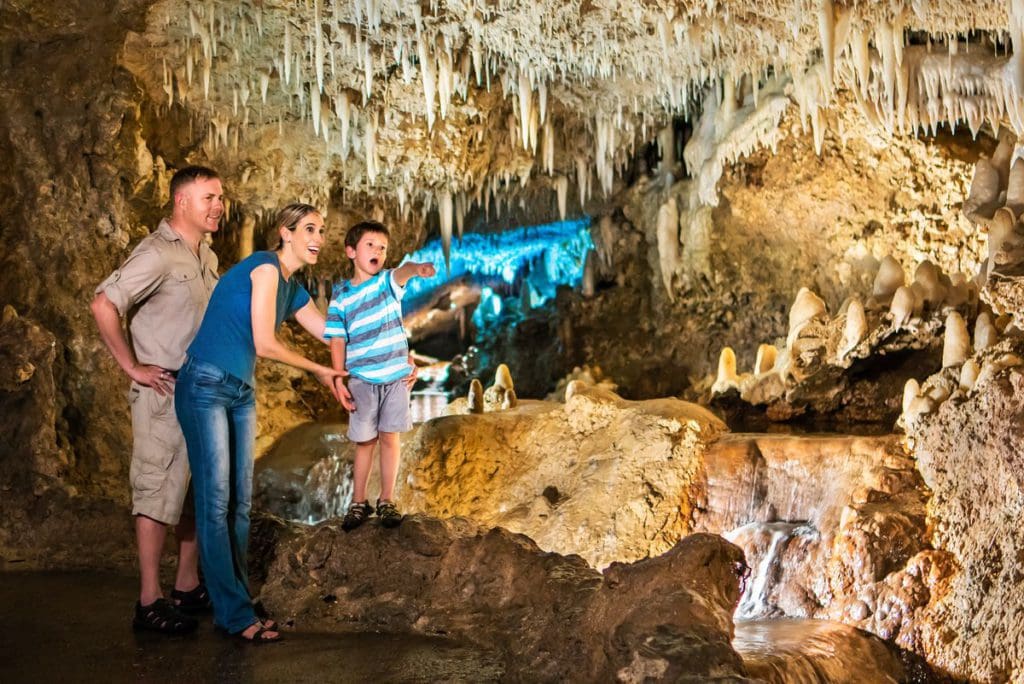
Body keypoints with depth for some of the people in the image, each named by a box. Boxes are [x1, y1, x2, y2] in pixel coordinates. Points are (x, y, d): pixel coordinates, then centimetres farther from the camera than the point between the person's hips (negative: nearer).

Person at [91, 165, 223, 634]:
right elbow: (103, 305, -26)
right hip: (164, 393, -9)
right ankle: (150, 602, 5)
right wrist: (132, 367, -20)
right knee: (160, 490, -3)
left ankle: (188, 584, 27)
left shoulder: (207, 257, 11)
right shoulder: (157, 254, -16)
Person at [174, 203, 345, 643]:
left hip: (242, 394, 9)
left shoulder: (294, 290, 13)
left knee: (240, 502, 7)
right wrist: (318, 371, -2)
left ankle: (234, 605, 14)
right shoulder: (266, 266, -12)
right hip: (206, 387, -9)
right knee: (216, 500, -5)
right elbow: (264, 345, -15)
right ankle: (235, 614, -2)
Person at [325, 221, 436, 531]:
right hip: (362, 380, 0)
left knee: (390, 437, 6)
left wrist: (416, 268, -48)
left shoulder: (388, 282, 0)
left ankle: (387, 500, 18)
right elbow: (337, 341, 2)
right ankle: (359, 502, 19)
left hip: (396, 376, 0)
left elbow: (402, 271, -24)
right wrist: (339, 381, -7)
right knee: (365, 441, 6)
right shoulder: (341, 297, 2)